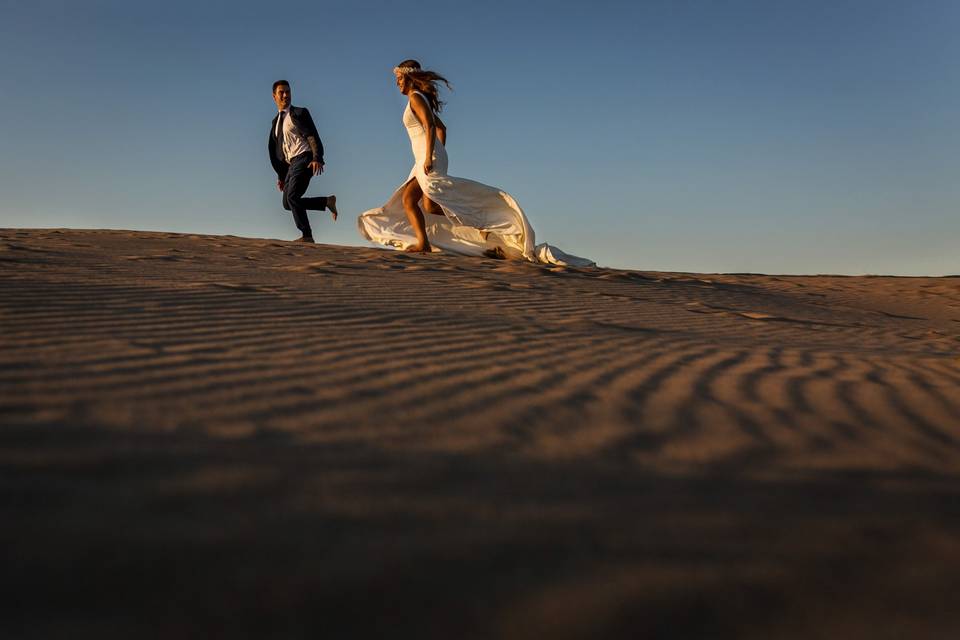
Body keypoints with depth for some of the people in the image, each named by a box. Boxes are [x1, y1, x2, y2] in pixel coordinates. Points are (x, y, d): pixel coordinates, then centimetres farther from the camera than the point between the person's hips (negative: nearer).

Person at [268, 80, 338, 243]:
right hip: (291, 164, 7)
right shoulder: (275, 122, 22)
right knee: (287, 203, -3)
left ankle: (307, 236, -15)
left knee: (292, 197, -20)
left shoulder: (299, 113, 3)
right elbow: (275, 149, 24)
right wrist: (281, 175, 18)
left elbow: (313, 136, -9)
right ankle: (327, 201, 5)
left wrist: (317, 158, -25)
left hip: (304, 159, -7)